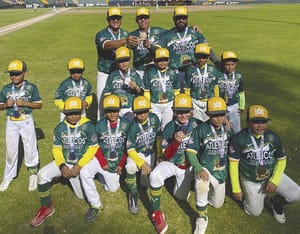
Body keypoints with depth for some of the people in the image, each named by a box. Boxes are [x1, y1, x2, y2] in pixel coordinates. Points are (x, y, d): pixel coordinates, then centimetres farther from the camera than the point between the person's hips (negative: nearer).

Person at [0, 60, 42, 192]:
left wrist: (25, 103, -19)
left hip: (26, 121, -2)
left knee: (30, 149, 7)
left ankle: (33, 175, 25)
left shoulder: (31, 87, -8)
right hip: (11, 122, 3)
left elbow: (39, 105, -6)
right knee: (11, 150, 13)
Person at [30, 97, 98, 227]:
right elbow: (56, 149, 2)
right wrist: (62, 166, -16)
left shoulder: (88, 126, -13)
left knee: (82, 195, 3)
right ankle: (46, 208, -4)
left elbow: (93, 148, -10)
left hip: (81, 164, -2)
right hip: (64, 162, 2)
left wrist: (79, 166, -16)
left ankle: (73, 178, 36)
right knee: (43, 175, -24)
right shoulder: (59, 128, -3)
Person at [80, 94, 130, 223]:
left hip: (117, 162, 1)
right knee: (84, 172, -27)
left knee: (112, 189, 8)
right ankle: (95, 205, -12)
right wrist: (103, 163, -12)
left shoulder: (126, 124, -7)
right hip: (101, 159, -1)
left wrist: (121, 164, -6)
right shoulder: (99, 125, -6)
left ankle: (103, 175, 40)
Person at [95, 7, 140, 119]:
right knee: (103, 105, 4)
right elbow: (108, 45, -34)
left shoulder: (125, 34, 4)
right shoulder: (101, 35, -10)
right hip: (105, 75, -3)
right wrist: (126, 40, -49)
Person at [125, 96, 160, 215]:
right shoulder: (133, 126, -20)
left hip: (151, 153, 3)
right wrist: (142, 163, -28)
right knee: (130, 167, -36)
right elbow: (130, 150, -17)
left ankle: (144, 175, 25)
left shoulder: (154, 118, -11)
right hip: (136, 153, -3)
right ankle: (133, 195, -12)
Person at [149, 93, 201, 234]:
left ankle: (183, 181, 38)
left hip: (188, 166, 2)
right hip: (171, 163, -1)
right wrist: (176, 141, -29)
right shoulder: (169, 127, -12)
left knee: (181, 197, 6)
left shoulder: (196, 124, -11)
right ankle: (156, 213, -15)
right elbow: (166, 156, -13)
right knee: (155, 176, -30)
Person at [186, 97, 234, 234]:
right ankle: (202, 219, -17)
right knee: (201, 183, -38)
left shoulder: (228, 129, -4)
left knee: (217, 204, 13)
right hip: (204, 168, -4)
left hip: (221, 171, 4)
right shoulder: (201, 130, -16)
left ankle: (208, 188, 43)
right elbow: (190, 151, -14)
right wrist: (199, 169, -25)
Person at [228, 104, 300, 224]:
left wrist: (274, 181, -12)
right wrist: (236, 189, -12)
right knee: (255, 212, 4)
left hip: (272, 175, 3)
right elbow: (233, 164, -15)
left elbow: (281, 160, 0)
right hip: (250, 181, -2)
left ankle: (276, 202, 20)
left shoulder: (273, 137, -11)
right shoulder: (238, 139, -21)